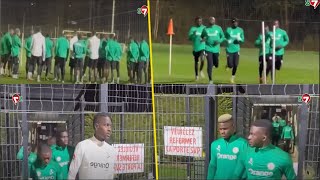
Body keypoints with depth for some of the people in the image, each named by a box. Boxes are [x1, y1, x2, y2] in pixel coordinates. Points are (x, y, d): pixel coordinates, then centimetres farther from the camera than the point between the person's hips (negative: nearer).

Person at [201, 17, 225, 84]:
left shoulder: (218, 28, 3)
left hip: (216, 49, 1)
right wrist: (203, 39, -8)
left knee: (216, 65, 8)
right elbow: (202, 36, 16)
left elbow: (223, 37, 10)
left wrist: (219, 41, -10)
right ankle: (210, 80, -3)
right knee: (210, 64, -10)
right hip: (208, 49, -1)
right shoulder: (206, 29, 4)